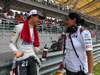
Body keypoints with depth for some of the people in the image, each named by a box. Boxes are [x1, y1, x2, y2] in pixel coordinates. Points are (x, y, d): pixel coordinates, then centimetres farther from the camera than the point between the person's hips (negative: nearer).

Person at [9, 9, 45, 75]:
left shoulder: (34, 30, 12)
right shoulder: (19, 27, -7)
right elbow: (11, 43, -6)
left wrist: (40, 51, 1)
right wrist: (16, 51, -25)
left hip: (32, 59, 6)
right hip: (21, 59, -6)